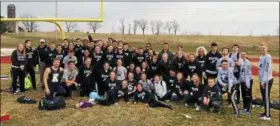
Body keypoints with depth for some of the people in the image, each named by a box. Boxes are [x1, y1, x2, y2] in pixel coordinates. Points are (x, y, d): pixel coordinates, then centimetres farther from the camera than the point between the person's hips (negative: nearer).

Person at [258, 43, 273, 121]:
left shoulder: (268, 57, -14)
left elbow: (267, 70, -20)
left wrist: (263, 81, -20)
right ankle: (266, 112, 25)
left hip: (267, 80, -9)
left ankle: (267, 115, 4)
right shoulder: (261, 57, 13)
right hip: (262, 80, 9)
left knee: (266, 97, -4)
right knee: (264, 97, 14)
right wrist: (261, 80, 15)